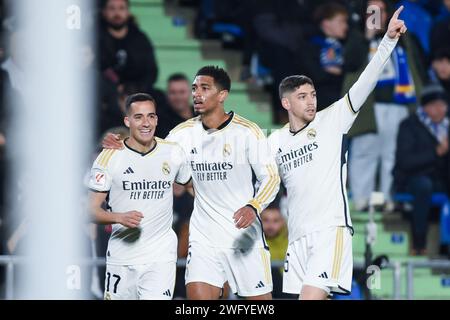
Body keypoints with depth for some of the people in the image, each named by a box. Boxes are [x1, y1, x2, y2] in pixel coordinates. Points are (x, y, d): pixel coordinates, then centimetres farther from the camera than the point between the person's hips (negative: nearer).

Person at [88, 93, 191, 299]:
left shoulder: (173, 153, 3)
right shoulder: (110, 157, -4)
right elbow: (92, 209, -5)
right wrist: (119, 217, -24)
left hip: (161, 257, 0)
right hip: (121, 257, 0)